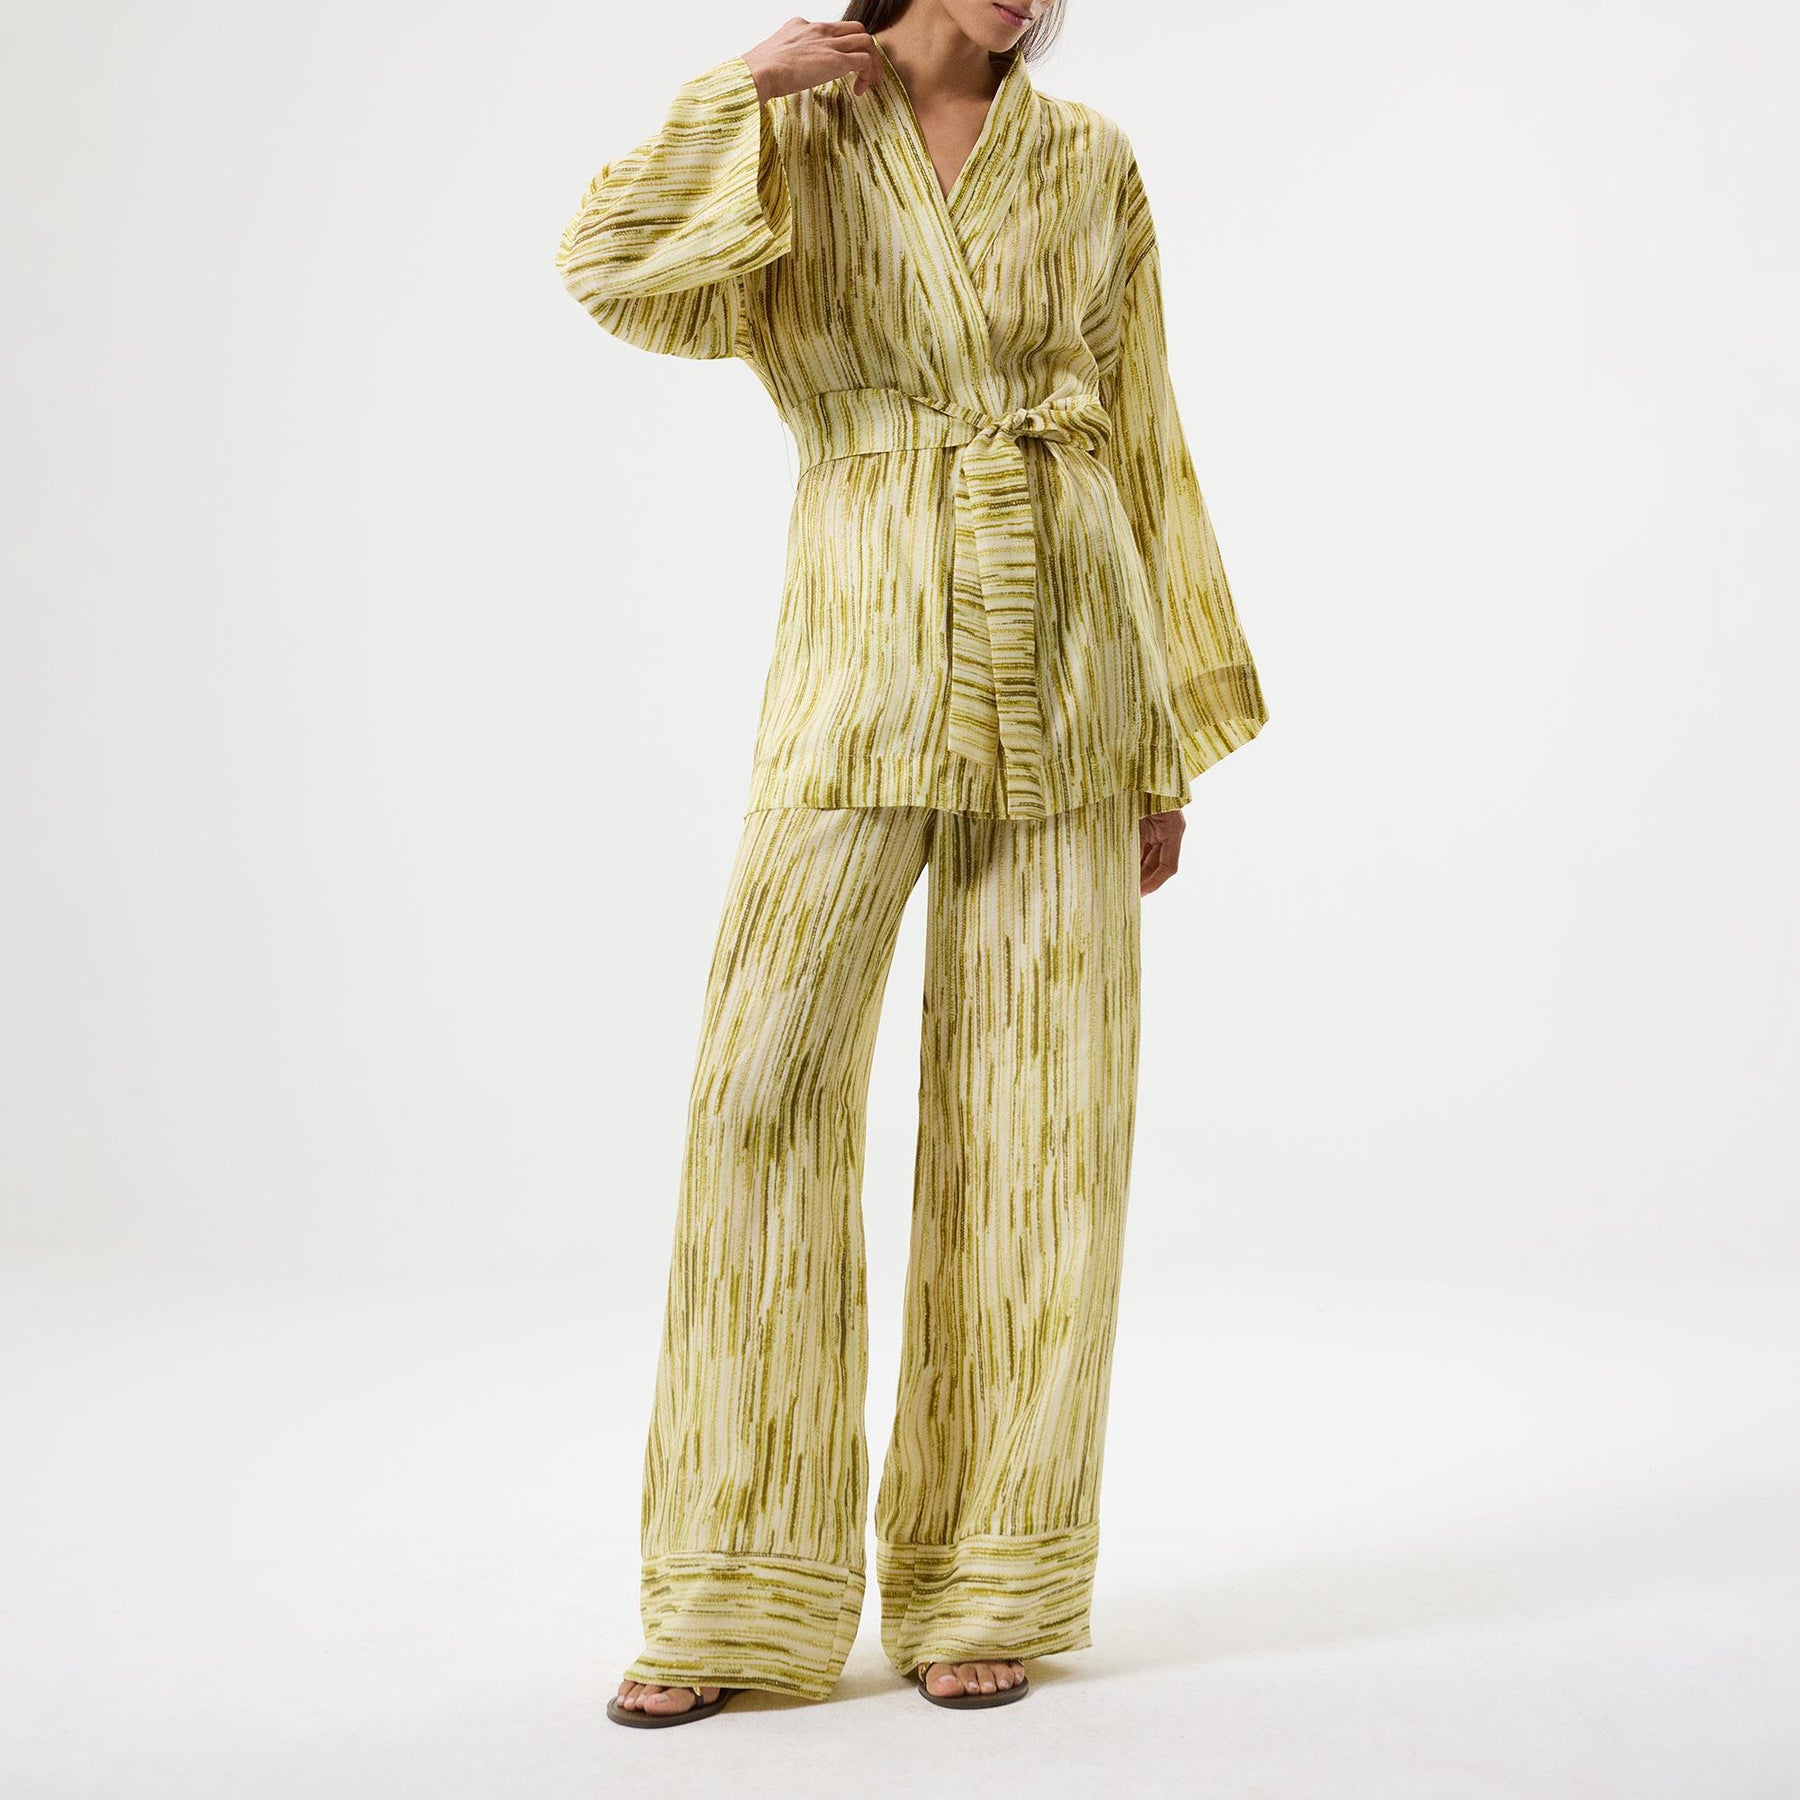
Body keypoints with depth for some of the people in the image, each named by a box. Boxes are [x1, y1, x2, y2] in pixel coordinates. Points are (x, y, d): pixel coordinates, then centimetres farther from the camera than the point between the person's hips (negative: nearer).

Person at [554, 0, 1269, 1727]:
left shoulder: (1091, 167, 11)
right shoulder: (786, 148, 7)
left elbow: (1141, 457, 11)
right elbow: (618, 271, -14)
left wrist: (1167, 741, 8)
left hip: (1060, 688, 2)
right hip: (862, 679, -1)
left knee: (1032, 1118, 1)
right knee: (766, 1093, -8)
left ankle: (980, 1585, 13)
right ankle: (740, 1599, 3)